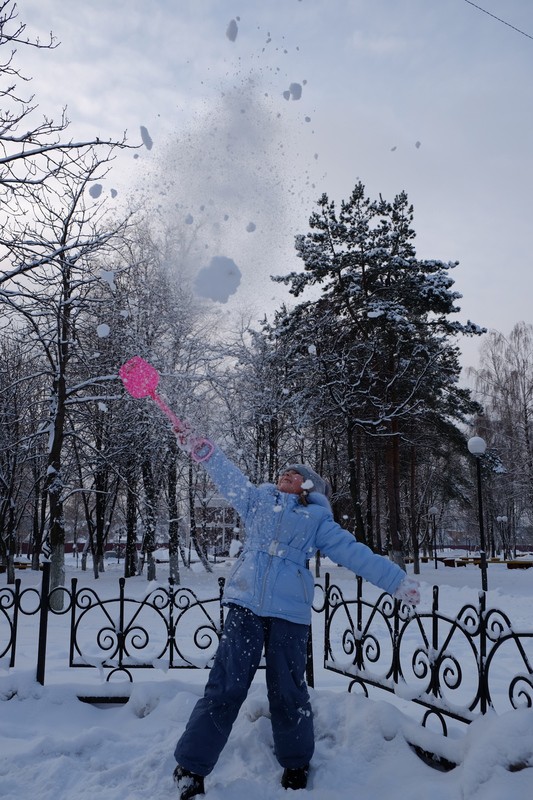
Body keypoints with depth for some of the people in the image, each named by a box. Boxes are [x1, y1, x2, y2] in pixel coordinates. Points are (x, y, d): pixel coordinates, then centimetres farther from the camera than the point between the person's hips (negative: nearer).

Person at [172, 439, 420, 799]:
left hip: (290, 612, 0)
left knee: (287, 691, 3)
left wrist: (396, 580, 4)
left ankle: (296, 765, 27)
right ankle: (190, 768, 10)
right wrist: (207, 453, -8)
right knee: (226, 686, -3)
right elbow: (232, 479, 8)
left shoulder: (318, 519, 13)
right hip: (245, 605, 1)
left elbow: (354, 552, 10)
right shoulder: (259, 500, 18)